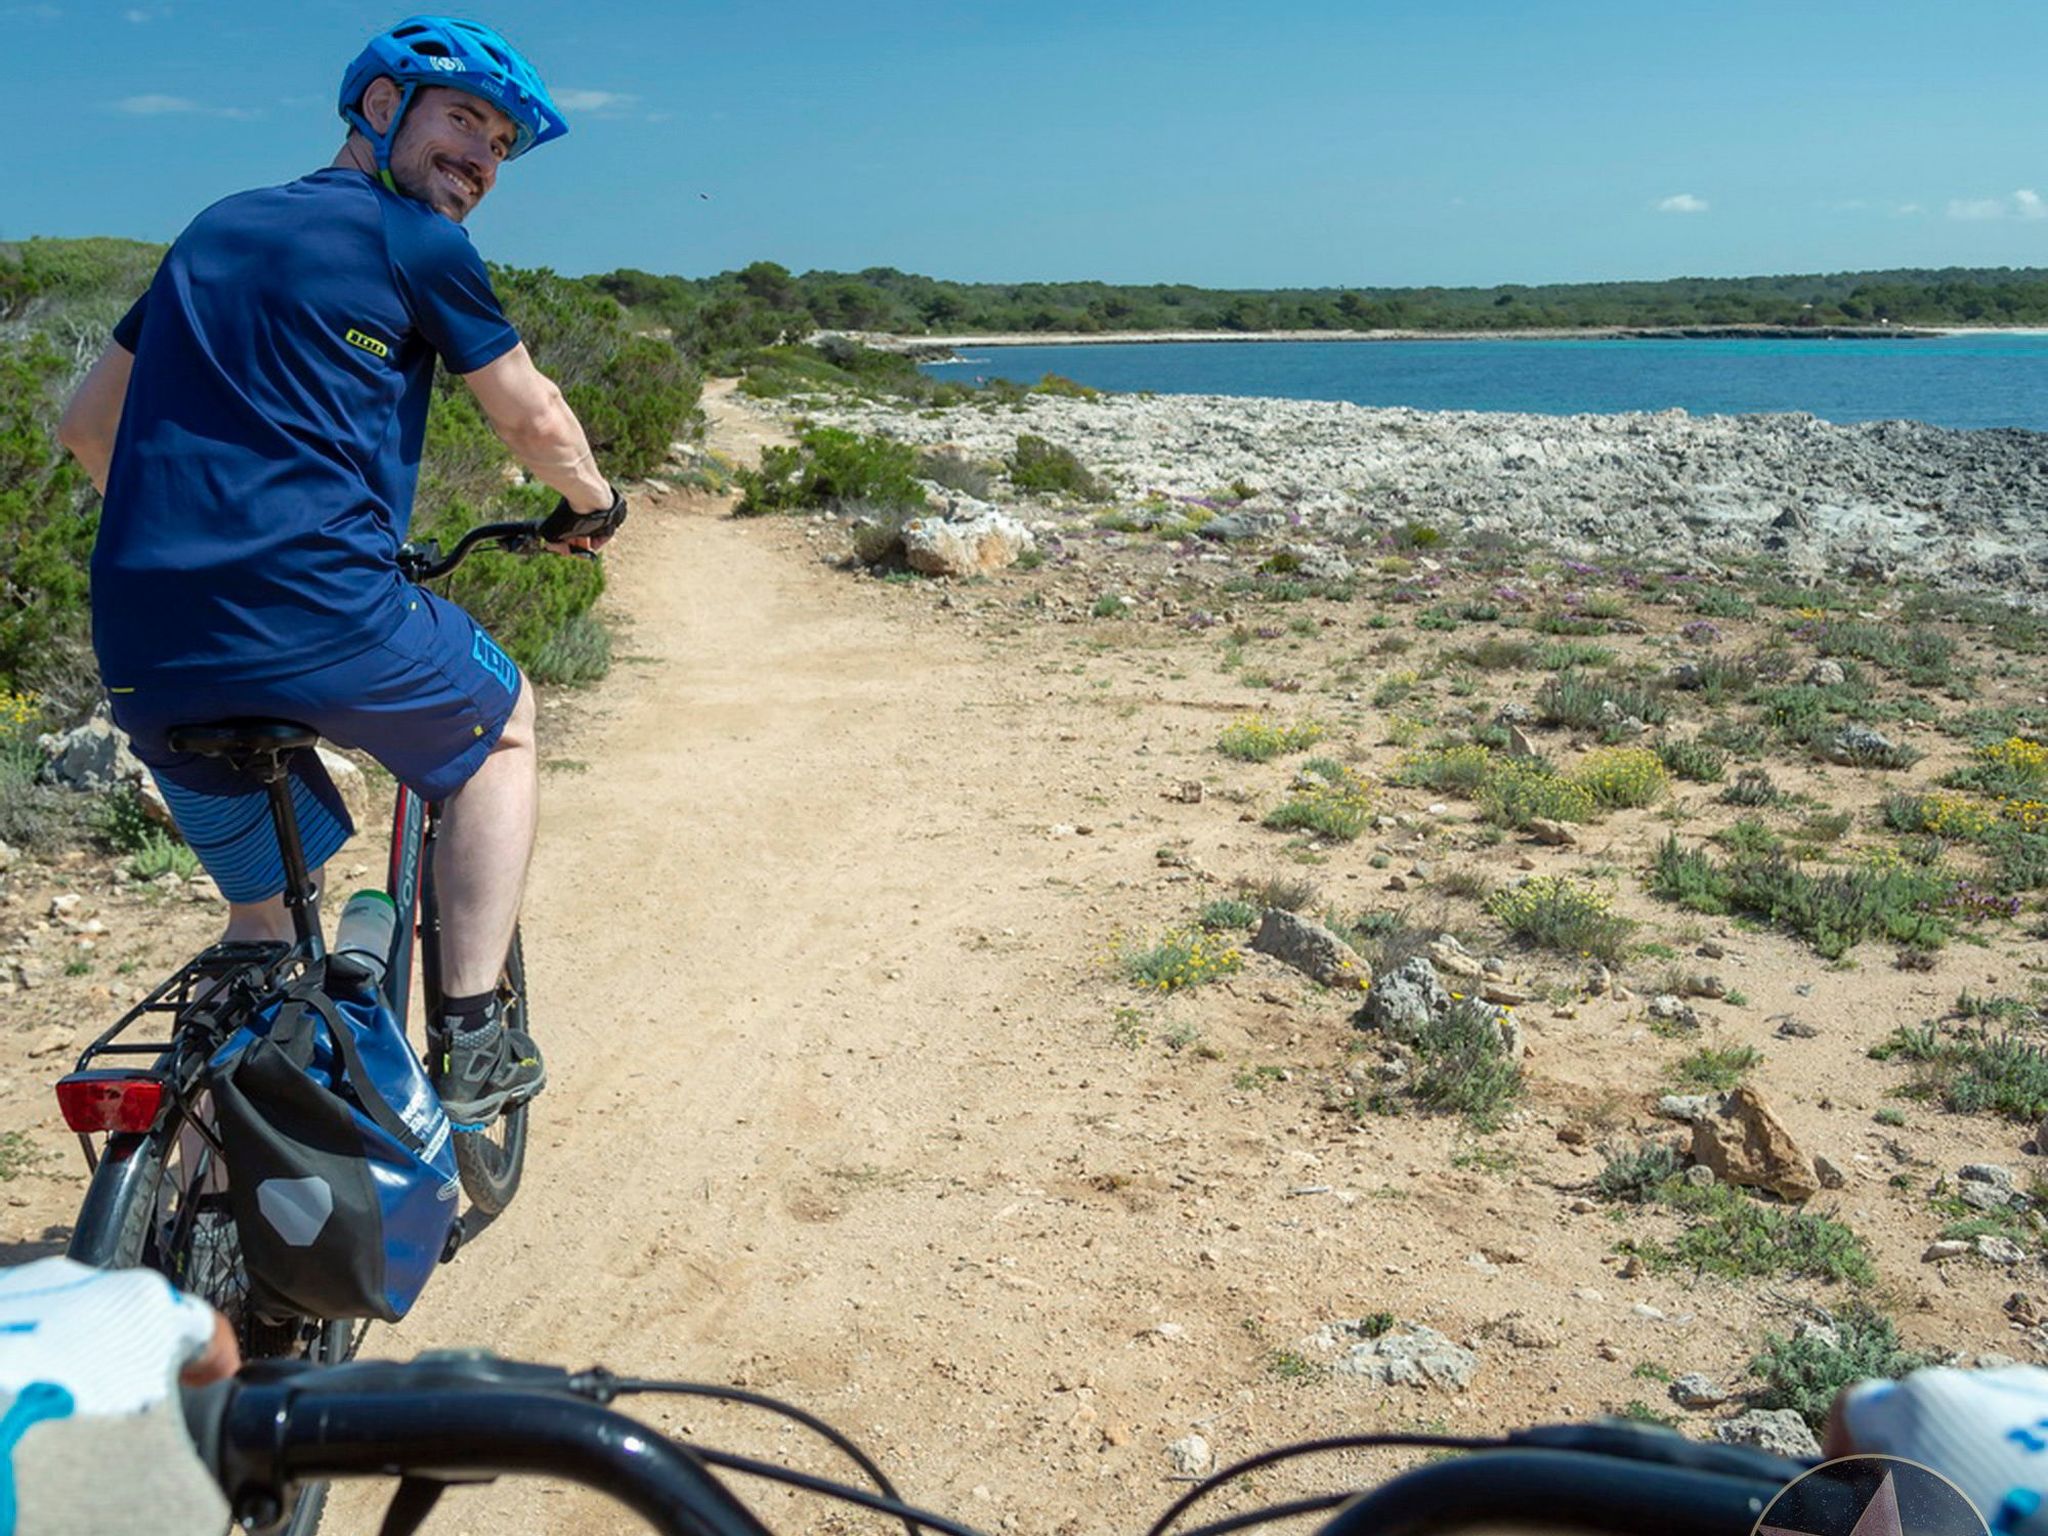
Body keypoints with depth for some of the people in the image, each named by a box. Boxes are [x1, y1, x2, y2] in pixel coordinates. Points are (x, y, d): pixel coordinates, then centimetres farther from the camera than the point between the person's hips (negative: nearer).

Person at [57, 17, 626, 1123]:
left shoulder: (213, 230, 22)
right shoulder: (416, 242, 3)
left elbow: (85, 426, 27)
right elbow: (534, 421, 10)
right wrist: (592, 504, 30)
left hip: (142, 658, 6)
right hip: (318, 615, -6)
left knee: (267, 904, 25)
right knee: (502, 723, 23)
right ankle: (469, 1042, 14)